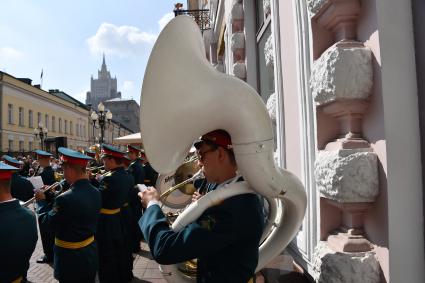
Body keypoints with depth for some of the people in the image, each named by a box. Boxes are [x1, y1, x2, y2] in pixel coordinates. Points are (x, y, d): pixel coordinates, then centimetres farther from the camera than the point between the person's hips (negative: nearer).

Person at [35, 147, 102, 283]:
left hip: (71, 259, -6)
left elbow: (48, 222, -14)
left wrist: (41, 201, 1)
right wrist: (51, 197, 9)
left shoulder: (65, 199, -28)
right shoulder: (95, 192, -4)